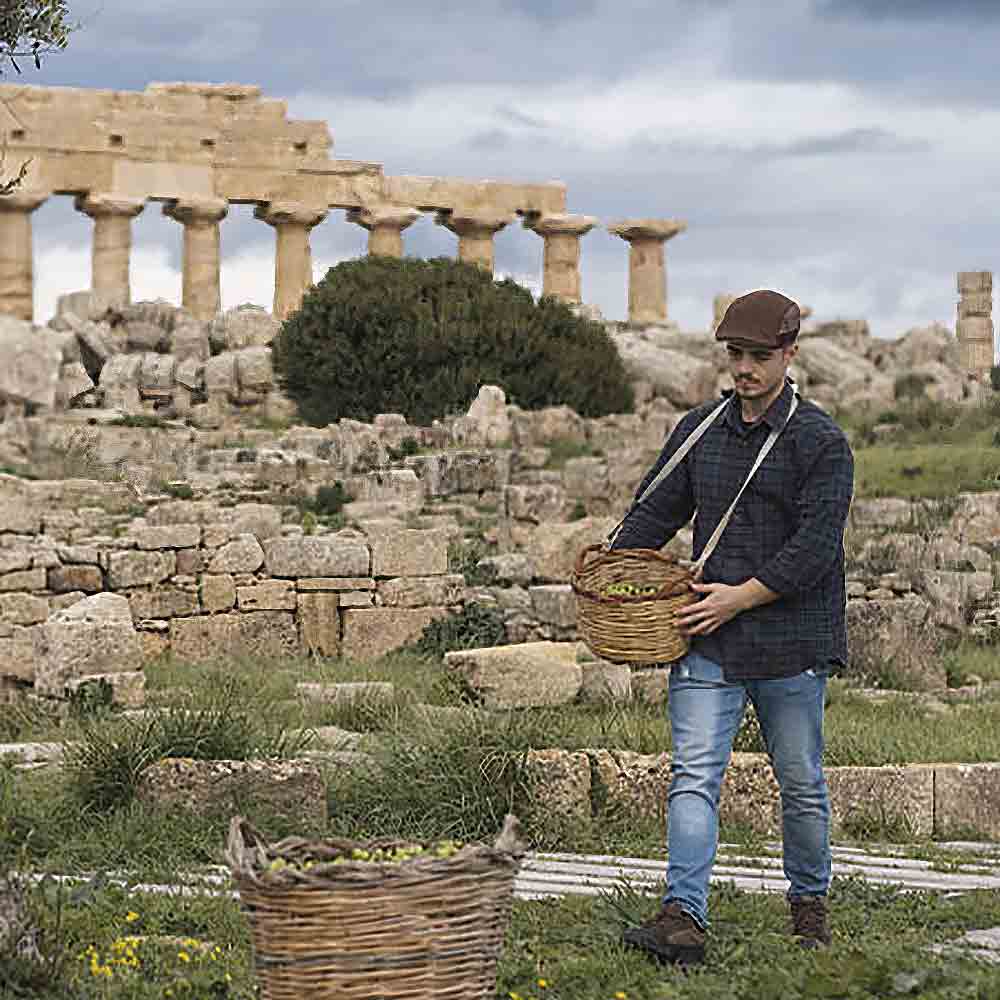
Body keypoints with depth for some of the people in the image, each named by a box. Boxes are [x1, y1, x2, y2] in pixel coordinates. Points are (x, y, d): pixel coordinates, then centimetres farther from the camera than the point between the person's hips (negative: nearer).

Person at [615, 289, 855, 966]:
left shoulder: (821, 441, -5)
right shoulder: (700, 430, 11)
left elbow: (815, 546, -13)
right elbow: (656, 511, 17)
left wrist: (742, 596, -19)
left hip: (791, 642, -3)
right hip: (707, 640, 3)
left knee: (801, 783, 10)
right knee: (693, 776, -10)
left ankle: (810, 902, 29)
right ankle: (684, 919, -18)